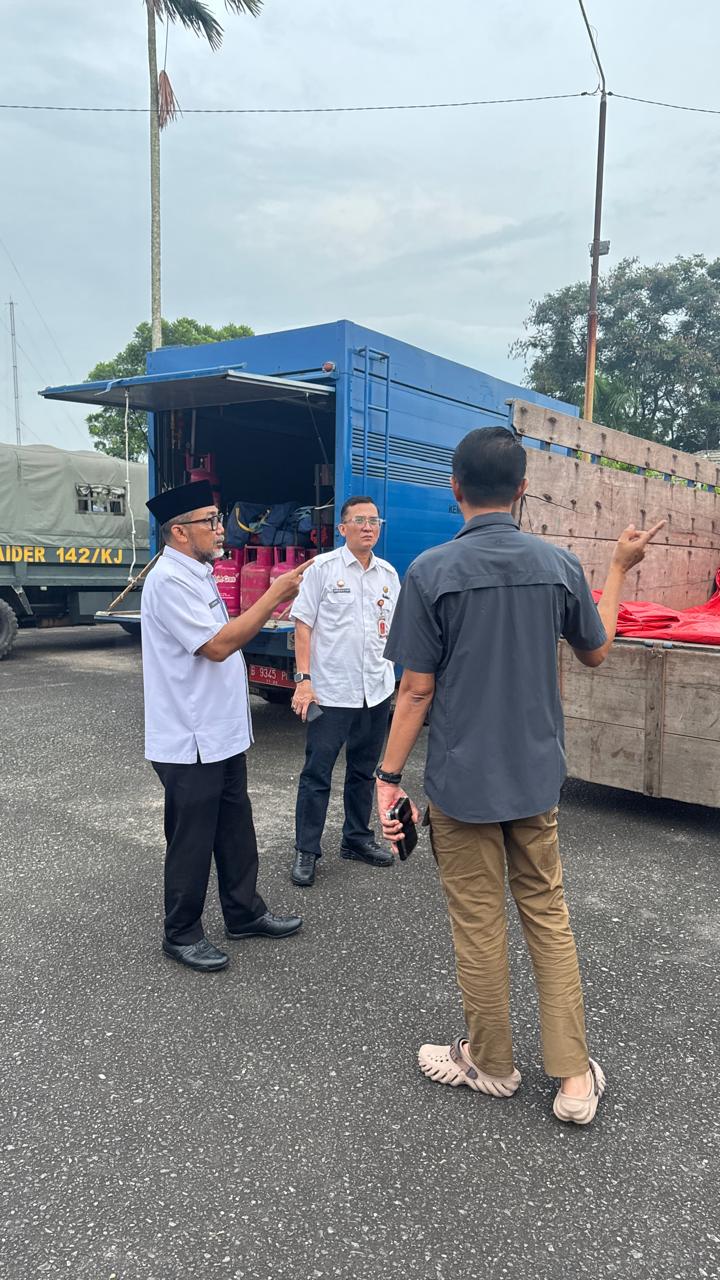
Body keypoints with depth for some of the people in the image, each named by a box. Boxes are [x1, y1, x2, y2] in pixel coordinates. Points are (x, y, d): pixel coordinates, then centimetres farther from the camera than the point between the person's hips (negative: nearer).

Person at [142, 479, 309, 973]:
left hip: (222, 734, 10)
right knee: (192, 841, 6)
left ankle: (244, 912, 36)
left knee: (236, 831, 20)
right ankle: (182, 934, 23)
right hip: (190, 742, -10)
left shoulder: (197, 575, 13)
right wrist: (275, 594, -23)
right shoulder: (170, 580, -19)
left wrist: (267, 609, 8)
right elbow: (217, 646, -25)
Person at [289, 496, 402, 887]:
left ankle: (357, 838, 31)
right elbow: (303, 624, -6)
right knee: (317, 772, 1)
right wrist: (303, 679, -13)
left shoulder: (389, 574, 10)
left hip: (377, 690, 5)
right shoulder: (323, 568, -5)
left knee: (363, 769, 16)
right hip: (330, 690, -5)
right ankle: (305, 851, 12)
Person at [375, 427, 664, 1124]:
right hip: (536, 776, 4)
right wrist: (620, 568, 24)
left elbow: (417, 689, -13)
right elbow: (595, 651, 12)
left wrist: (389, 775, -3)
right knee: (548, 916, 18)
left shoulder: (431, 570, -14)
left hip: (462, 780, -3)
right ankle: (575, 1076, 23)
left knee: (479, 925, 12)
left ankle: (491, 1063, 32)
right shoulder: (560, 564, -3)